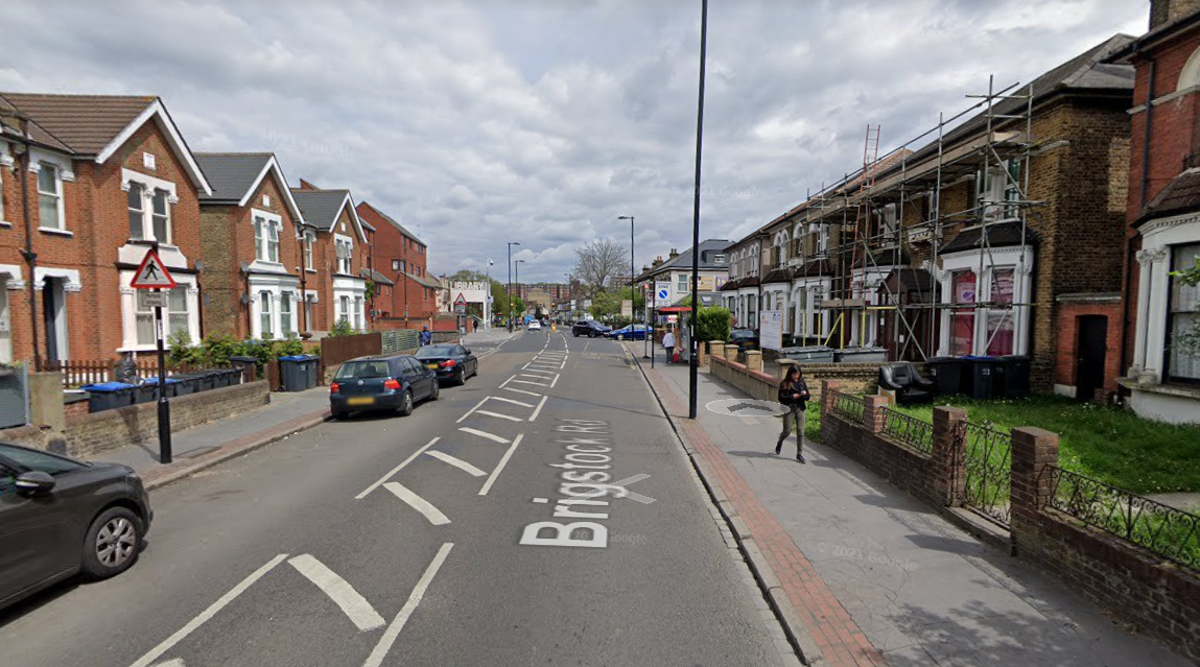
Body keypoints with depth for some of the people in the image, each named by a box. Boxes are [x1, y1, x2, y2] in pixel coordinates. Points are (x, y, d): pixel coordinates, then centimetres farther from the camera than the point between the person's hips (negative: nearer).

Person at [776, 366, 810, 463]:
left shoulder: (802, 382, 5)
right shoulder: (784, 384, -6)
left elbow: (807, 396, 7)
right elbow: (781, 398, -11)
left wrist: (803, 394, -15)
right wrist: (794, 396, -17)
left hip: (800, 408, 3)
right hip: (789, 409, -3)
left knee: (800, 432, -1)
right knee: (787, 431, 1)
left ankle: (799, 454, 7)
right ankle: (780, 441, 36)